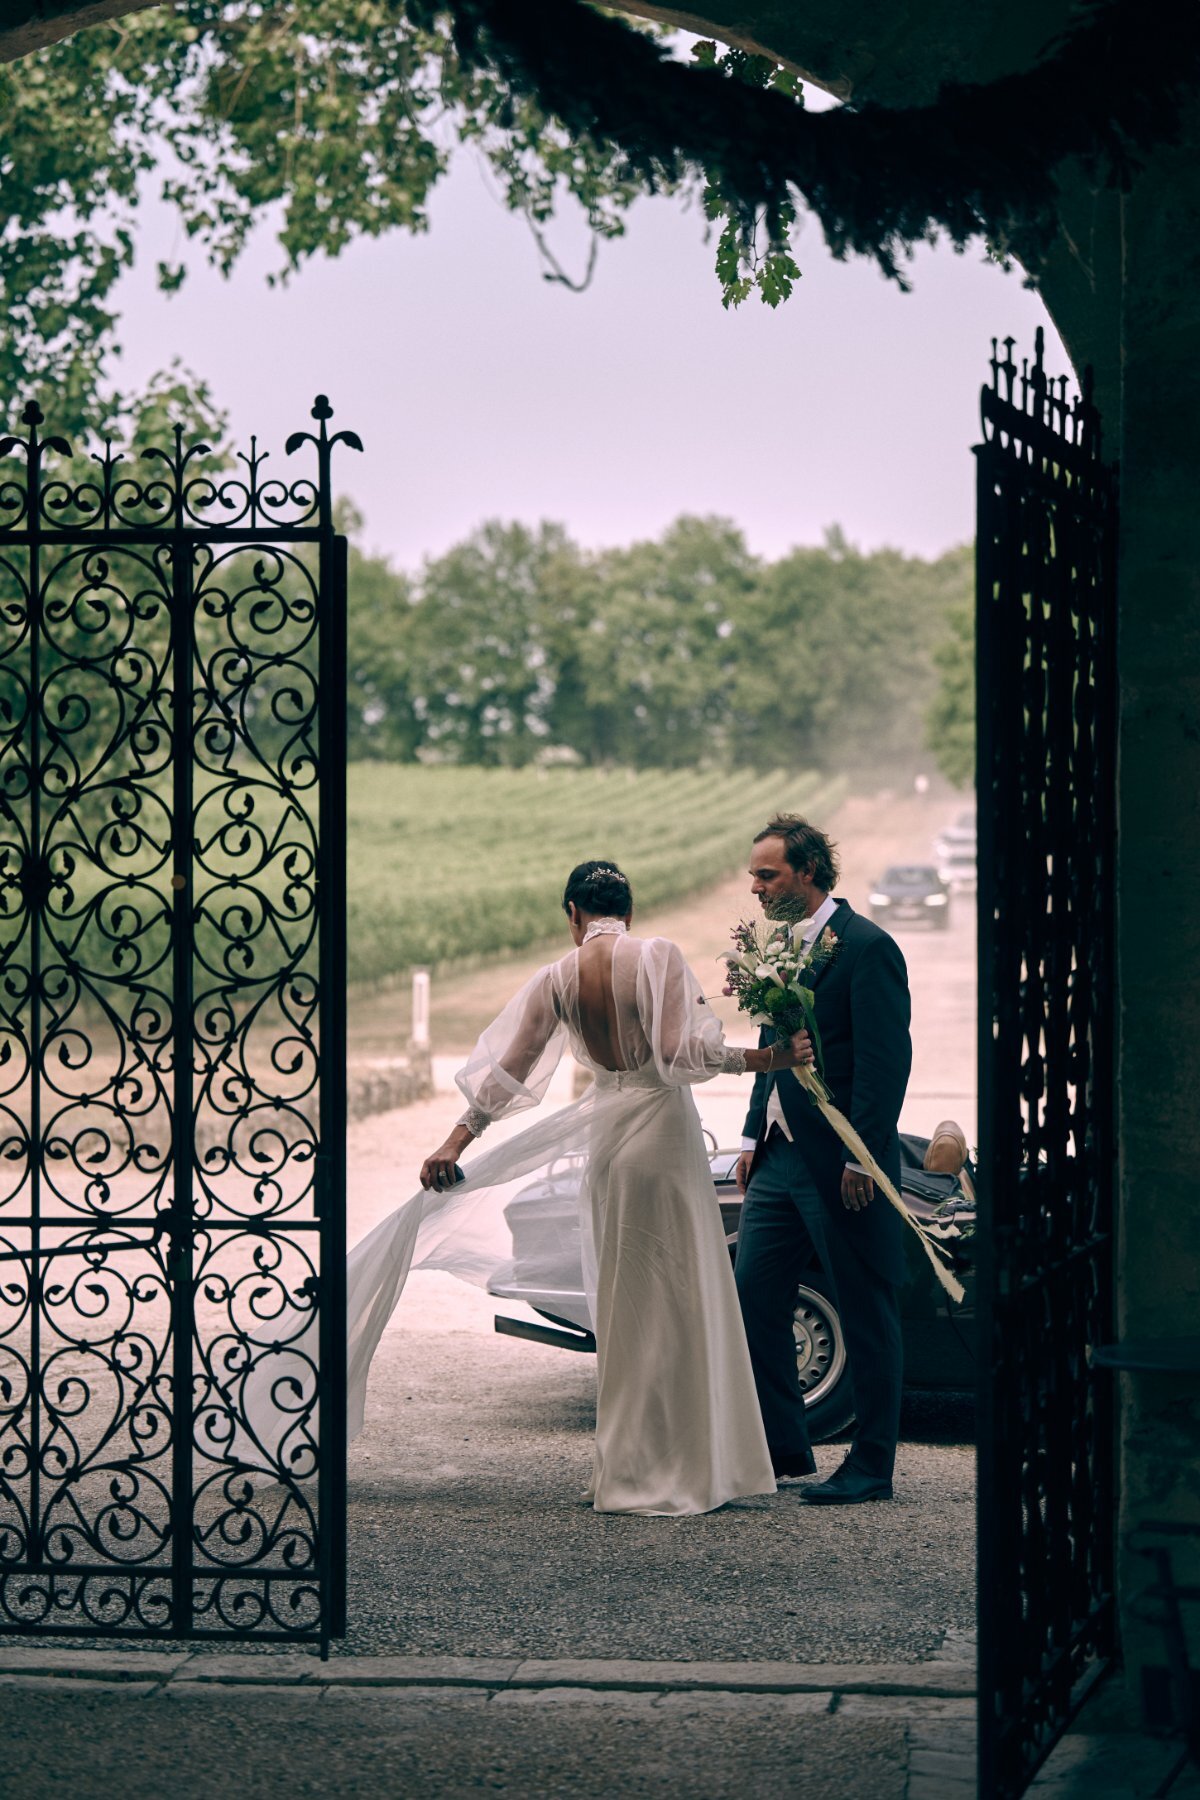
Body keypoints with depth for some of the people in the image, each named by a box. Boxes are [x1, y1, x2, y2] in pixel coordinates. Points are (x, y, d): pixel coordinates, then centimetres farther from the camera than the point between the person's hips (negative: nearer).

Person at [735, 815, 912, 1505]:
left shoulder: (866, 948, -13)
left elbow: (886, 1062, -17)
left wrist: (860, 1158, -20)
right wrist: (754, 1139, 14)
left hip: (844, 1165, -8)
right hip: (781, 1158, 9)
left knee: (867, 1315, 2)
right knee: (754, 1297, 6)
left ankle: (872, 1467, 9)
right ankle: (781, 1447, 17)